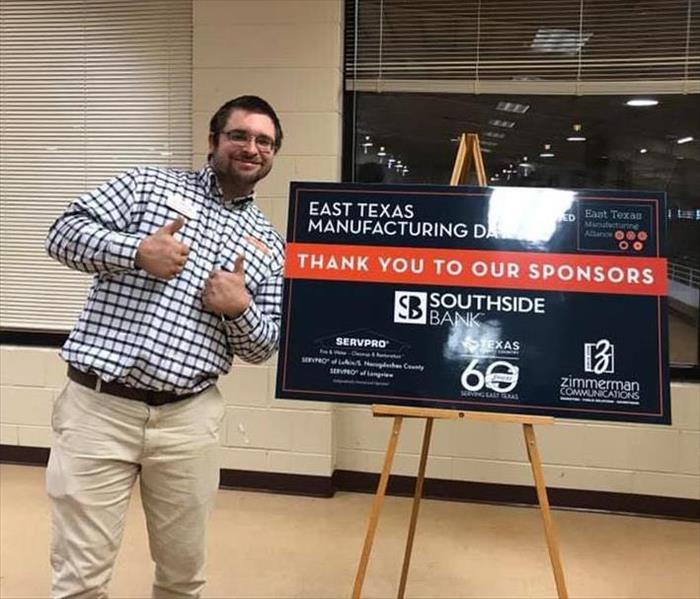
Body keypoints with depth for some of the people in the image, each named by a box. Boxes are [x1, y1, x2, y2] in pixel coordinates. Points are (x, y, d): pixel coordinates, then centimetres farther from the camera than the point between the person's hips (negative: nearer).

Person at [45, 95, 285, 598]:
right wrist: (136, 252, -15)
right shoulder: (150, 184, 6)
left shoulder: (268, 246, 12)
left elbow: (266, 347, 12)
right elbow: (64, 233, 0)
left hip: (188, 417, 3)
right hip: (99, 405, -2)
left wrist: (240, 309, -9)